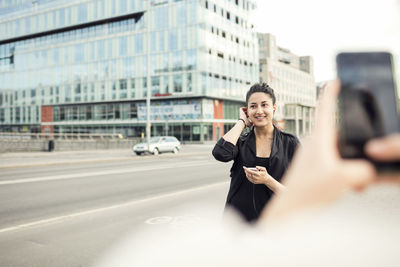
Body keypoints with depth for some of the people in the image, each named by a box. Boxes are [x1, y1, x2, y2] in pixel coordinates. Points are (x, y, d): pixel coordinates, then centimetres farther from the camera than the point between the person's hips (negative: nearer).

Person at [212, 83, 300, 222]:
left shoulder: (290, 143, -2)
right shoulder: (241, 141, 1)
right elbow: (221, 153, -23)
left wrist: (267, 180, -21)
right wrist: (242, 122, -9)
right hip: (238, 219, 1)